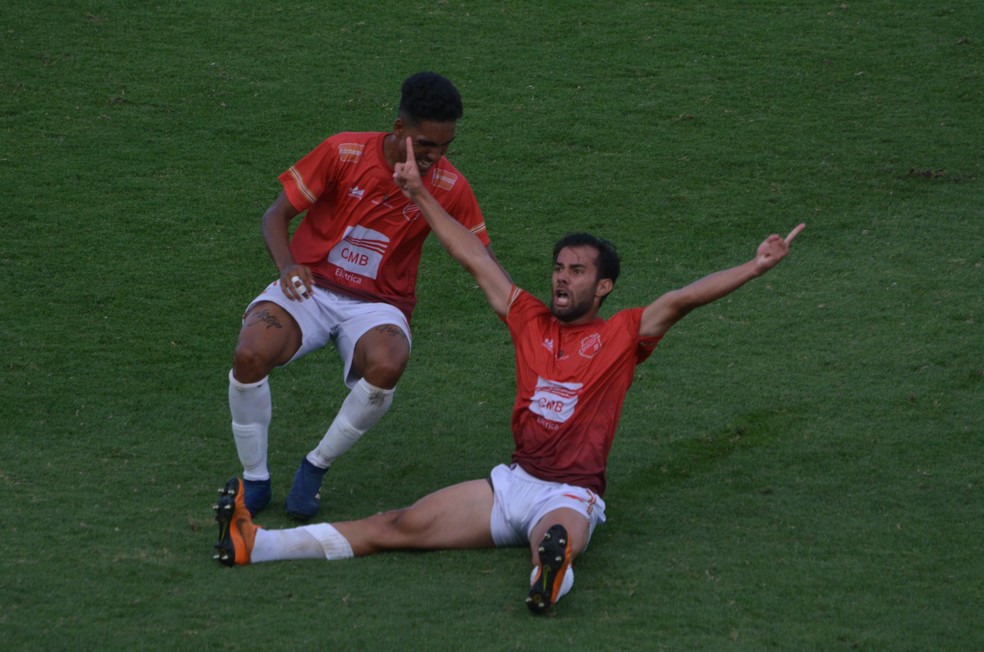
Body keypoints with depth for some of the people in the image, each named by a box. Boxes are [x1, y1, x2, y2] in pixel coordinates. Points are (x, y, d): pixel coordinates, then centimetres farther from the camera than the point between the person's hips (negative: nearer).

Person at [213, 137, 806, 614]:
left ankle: (550, 576, -76)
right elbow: (476, 258, 18)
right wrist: (420, 194, 21)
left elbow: (682, 299, -8)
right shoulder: (531, 322, 15)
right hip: (513, 482, 4)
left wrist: (757, 267, -19)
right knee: (400, 527, -6)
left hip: (572, 495, -4)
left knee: (556, 537, -41)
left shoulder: (623, 335, 3)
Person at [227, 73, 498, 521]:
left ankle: (316, 467, -11)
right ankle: (255, 480, -9)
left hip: (377, 305, 1)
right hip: (310, 287, -1)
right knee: (250, 355, -32)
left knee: (386, 366, -36)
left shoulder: (449, 188, -5)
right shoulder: (344, 153, -10)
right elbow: (276, 214, -3)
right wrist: (288, 266, -23)